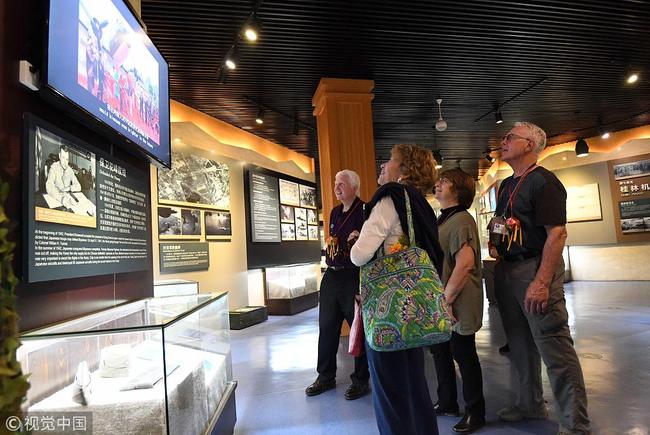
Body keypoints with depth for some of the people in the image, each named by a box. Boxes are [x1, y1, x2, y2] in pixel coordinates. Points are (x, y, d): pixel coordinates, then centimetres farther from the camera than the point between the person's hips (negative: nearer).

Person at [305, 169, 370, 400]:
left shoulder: (364, 211, -9)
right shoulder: (335, 212, 15)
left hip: (354, 278, -8)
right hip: (331, 276, 8)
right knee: (326, 327, 13)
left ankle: (361, 380, 20)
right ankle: (326, 377, 28)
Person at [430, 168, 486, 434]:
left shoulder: (461, 220, -16)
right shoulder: (440, 221, 12)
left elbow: (465, 264, -26)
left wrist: (446, 299, -20)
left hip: (457, 305, -9)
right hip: (439, 304, 9)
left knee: (464, 355, 6)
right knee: (440, 352, 18)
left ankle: (475, 413, 25)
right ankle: (446, 403, 38)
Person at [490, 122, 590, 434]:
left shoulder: (543, 181, -11)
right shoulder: (506, 185, 15)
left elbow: (557, 232, -20)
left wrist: (542, 282, -26)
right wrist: (494, 242, 8)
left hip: (535, 269, -9)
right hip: (507, 270, 9)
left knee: (555, 350, -3)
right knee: (520, 346, 18)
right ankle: (530, 405, 35)